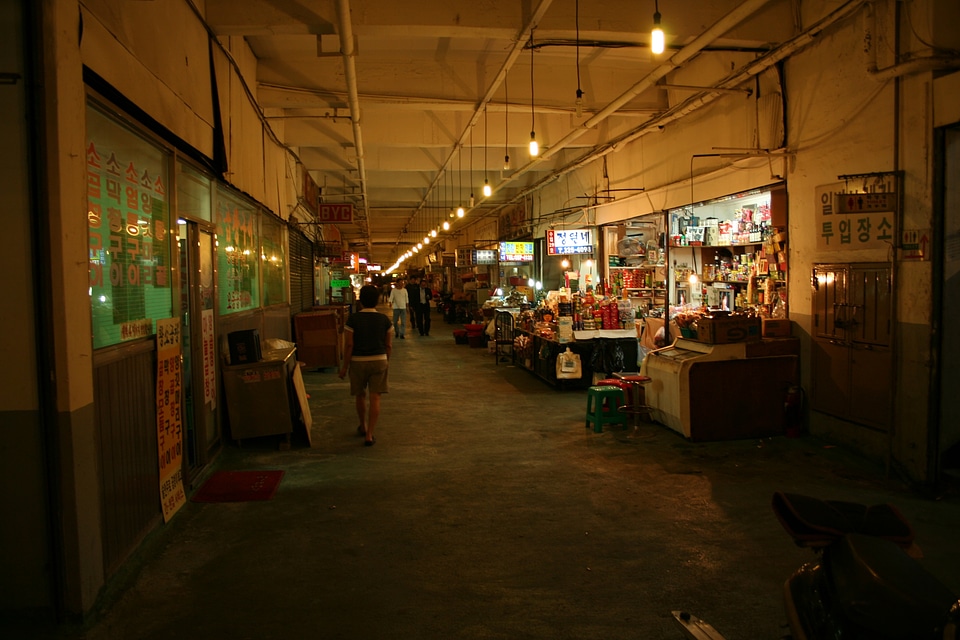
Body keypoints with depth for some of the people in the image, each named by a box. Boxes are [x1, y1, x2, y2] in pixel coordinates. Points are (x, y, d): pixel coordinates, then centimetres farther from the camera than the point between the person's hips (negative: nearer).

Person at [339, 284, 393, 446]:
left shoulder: (353, 319, -9)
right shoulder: (384, 320, -3)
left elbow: (349, 345, -10)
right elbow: (389, 345, 2)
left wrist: (344, 366, -2)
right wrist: (387, 360, 19)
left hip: (358, 361, 0)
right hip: (379, 361, 1)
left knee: (360, 396, 19)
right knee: (375, 398, 1)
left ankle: (363, 427, 37)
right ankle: (369, 435, -3)